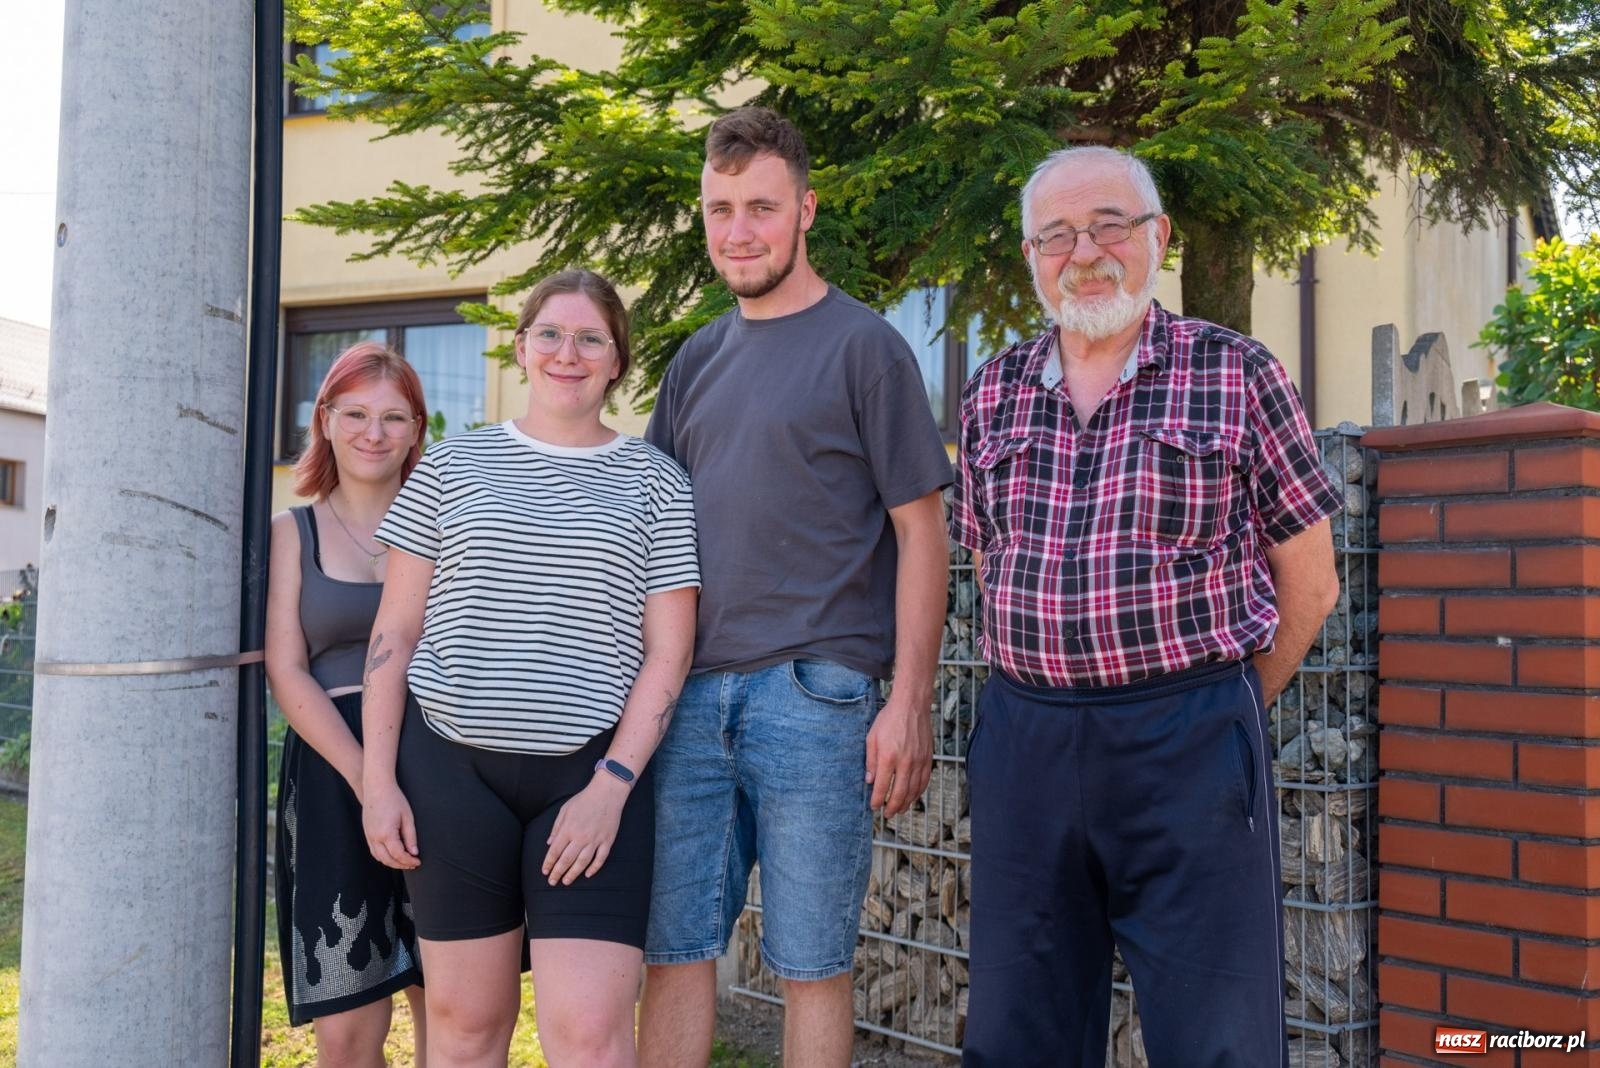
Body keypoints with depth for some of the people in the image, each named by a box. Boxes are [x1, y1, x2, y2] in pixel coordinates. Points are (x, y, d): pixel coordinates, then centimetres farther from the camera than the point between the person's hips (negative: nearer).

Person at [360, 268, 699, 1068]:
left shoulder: (653, 484, 5)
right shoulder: (452, 467, 8)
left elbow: (667, 652, 1)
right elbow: (394, 634, 7)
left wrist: (612, 785, -8)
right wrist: (378, 780, 1)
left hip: (593, 772, -1)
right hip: (451, 764, 2)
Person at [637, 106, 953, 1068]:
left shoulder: (864, 346, -2)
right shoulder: (699, 360, 15)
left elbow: (920, 529, -5)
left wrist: (909, 705, -11)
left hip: (815, 695, -5)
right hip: (692, 693, 5)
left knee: (811, 965, 6)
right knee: (674, 952, 10)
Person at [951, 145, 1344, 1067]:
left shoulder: (1234, 373, -1)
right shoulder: (992, 394, 10)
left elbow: (1309, 582, 3)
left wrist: (1220, 709, 7)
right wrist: (1047, 685, 12)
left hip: (1190, 747, -3)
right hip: (1023, 740, 4)